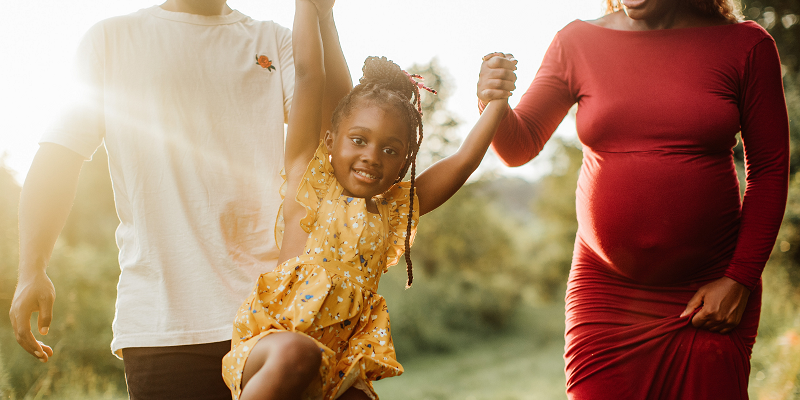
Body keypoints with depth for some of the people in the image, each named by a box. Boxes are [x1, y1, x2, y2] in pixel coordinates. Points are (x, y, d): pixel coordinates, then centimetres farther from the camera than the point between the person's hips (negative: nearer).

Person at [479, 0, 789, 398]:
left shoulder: (745, 44, 0)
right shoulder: (577, 42, 3)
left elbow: (770, 171, 1)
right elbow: (519, 147, 3)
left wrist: (740, 279, -5)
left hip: (710, 297, 0)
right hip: (606, 296, 1)